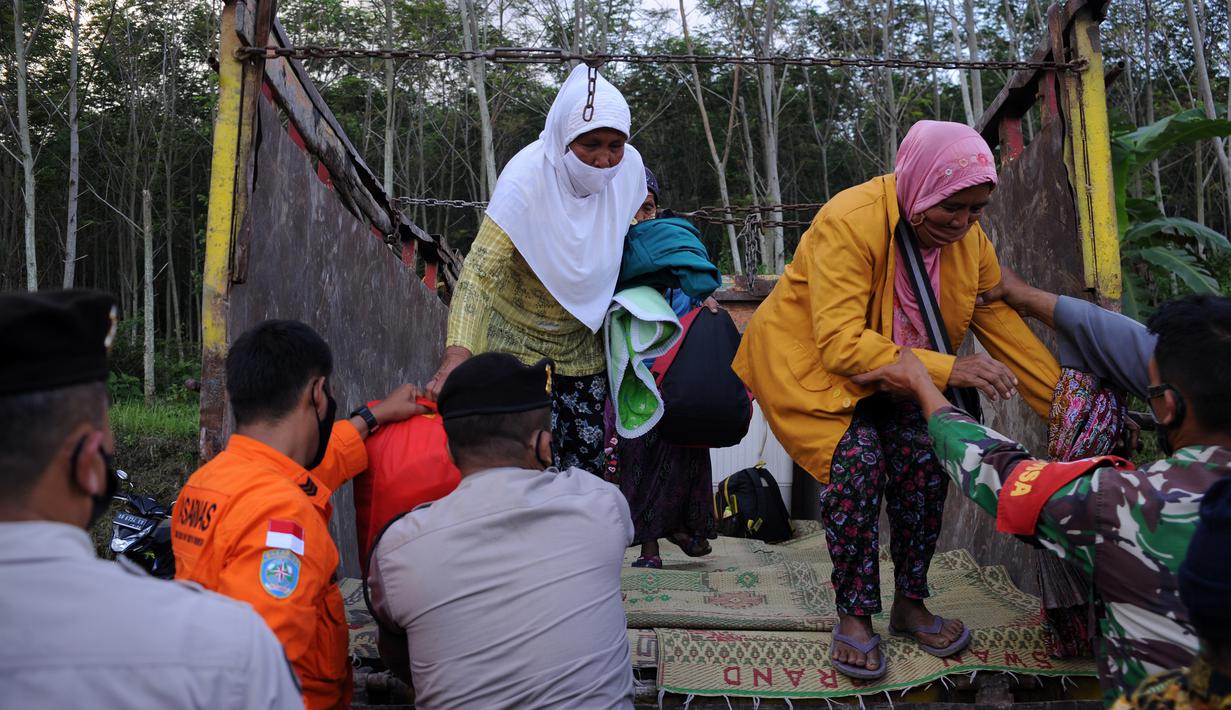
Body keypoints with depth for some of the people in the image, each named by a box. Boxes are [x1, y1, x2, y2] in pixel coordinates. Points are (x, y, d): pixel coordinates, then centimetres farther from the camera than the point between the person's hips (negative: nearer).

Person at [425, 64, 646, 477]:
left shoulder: (628, 167, -11)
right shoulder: (526, 179, -26)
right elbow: (480, 272, -33)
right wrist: (456, 356, -45)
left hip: (582, 340, 5)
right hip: (519, 340, -4)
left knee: (586, 462, 8)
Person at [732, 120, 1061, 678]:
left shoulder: (968, 237, -8)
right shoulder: (850, 222, -29)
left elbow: (1004, 326, -4)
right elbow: (841, 344, -34)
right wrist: (945, 369, -39)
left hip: (893, 369, 6)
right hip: (810, 359, -6)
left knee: (924, 460, -13)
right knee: (858, 461, -25)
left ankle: (910, 605, 9)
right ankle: (854, 617, -7)